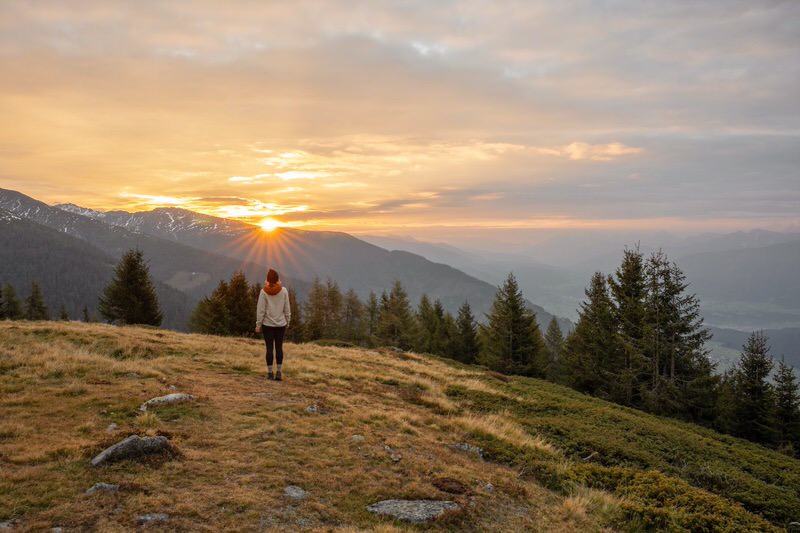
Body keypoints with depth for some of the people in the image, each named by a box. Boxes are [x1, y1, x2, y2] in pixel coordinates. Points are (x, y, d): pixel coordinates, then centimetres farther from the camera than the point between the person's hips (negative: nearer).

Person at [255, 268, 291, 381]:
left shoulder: (264, 291, -9)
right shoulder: (283, 290, -5)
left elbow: (260, 310, -7)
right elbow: (287, 308, 0)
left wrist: (258, 324, 1)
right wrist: (287, 321, 12)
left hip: (267, 324, -1)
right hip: (281, 323, 1)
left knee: (269, 348, 4)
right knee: (279, 347, 7)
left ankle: (270, 373, 8)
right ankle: (279, 372, 6)